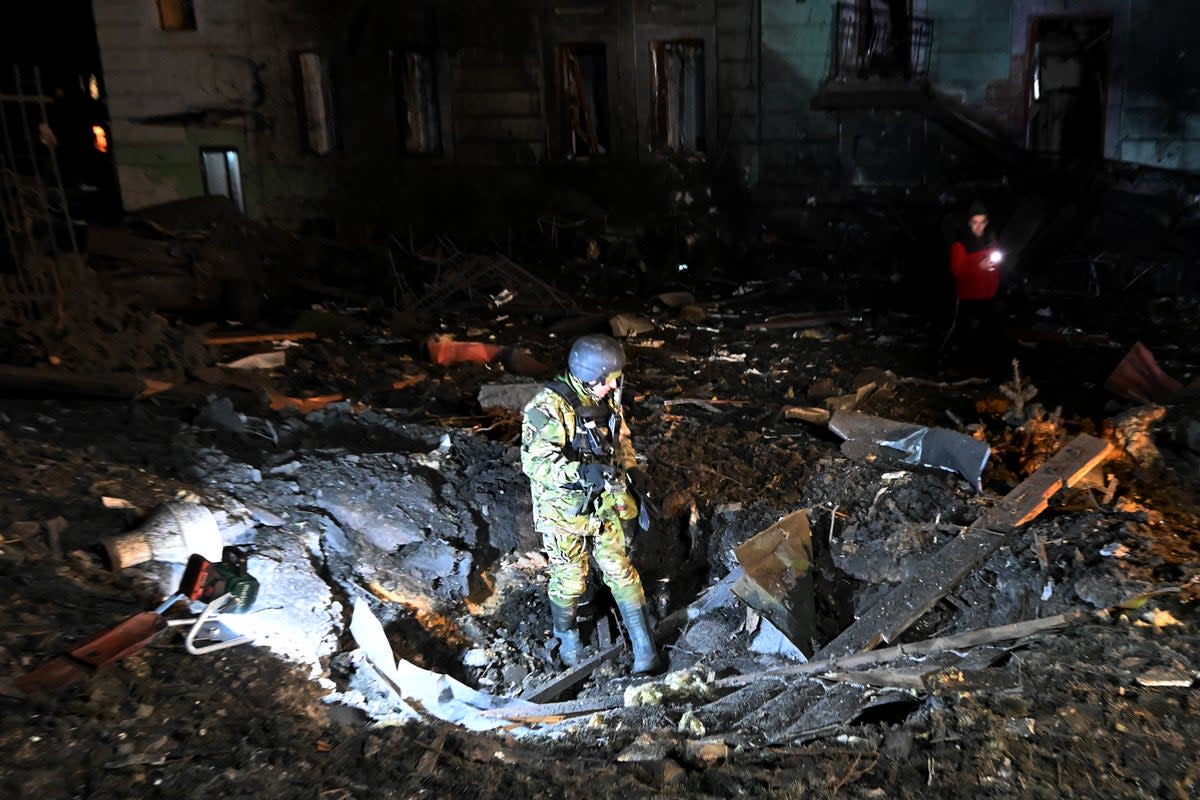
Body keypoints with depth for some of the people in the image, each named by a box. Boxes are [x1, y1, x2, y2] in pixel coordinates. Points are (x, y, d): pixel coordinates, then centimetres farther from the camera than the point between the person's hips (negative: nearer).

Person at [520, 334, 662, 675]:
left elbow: (621, 442, 16)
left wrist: (633, 474, 9)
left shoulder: (607, 400, 0)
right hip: (564, 509, -5)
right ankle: (566, 635, 41)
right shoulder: (549, 407, -24)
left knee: (621, 572, 10)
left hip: (604, 505, 5)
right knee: (570, 580, 12)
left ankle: (644, 647, 20)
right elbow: (535, 461, -31)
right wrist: (581, 473, -43)